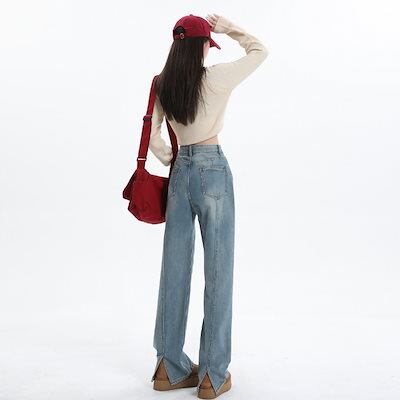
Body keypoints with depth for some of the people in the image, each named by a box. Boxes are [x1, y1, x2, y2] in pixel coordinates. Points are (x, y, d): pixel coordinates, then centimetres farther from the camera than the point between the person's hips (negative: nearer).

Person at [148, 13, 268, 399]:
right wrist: (228, 27, 14)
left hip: (179, 173, 5)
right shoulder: (216, 77, -7)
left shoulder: (161, 84, 5)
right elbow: (260, 50, 8)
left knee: (175, 268, 10)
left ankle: (170, 367, 20)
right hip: (212, 170, -5)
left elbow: (152, 137, 4)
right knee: (218, 270, 1)